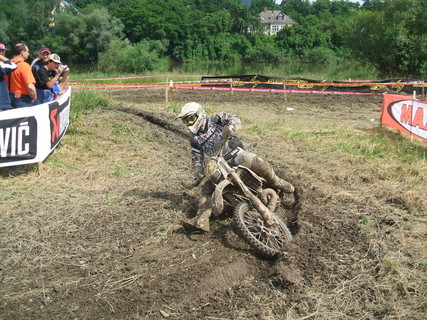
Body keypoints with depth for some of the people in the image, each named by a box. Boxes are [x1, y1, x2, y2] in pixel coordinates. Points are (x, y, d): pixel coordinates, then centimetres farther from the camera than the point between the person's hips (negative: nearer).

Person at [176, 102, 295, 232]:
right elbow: (197, 160, 13)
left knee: (257, 162, -27)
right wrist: (197, 176, 0)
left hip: (235, 154, -3)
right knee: (207, 188, -13)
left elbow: (234, 118, -10)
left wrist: (230, 127, -32)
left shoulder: (215, 120, 1)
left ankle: (277, 183, -1)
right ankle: (201, 221, -24)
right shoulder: (195, 140, 10)